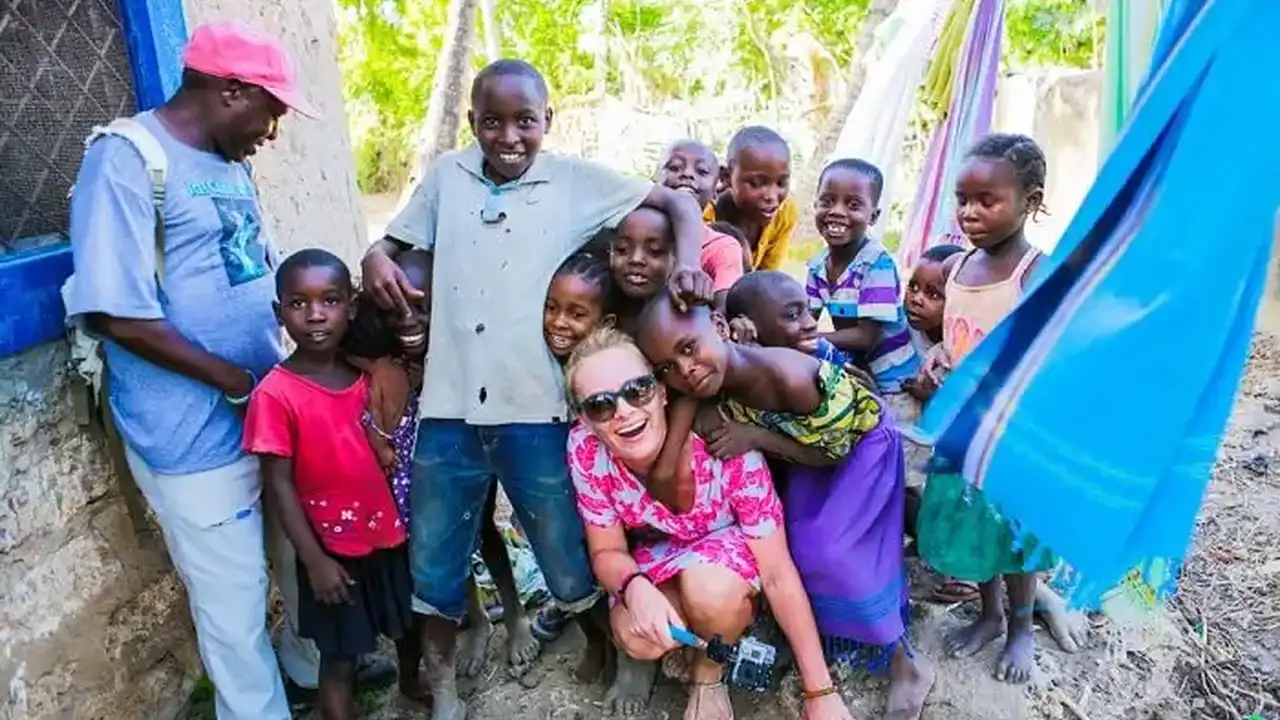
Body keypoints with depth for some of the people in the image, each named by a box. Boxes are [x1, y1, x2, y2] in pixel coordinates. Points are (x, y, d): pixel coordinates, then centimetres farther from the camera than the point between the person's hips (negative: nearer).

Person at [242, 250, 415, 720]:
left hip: (392, 535, 5)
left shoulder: (369, 373, -4)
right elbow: (280, 484, -14)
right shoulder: (275, 395, -18)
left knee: (410, 629, 25)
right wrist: (313, 559, -13)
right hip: (334, 549, -5)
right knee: (340, 658, 10)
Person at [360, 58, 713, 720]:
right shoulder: (445, 176, 7)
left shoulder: (576, 180, 0)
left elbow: (676, 202, 4)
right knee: (432, 564, 15)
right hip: (449, 410, 3)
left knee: (571, 564, 11)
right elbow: (392, 242, 16)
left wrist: (687, 265, -14)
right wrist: (376, 261, -7)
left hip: (536, 412, -2)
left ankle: (612, 648, 42)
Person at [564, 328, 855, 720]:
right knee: (637, 637, -27)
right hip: (655, 559, 2)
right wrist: (635, 588, -36)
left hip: (729, 548, -2)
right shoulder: (586, 452, -26)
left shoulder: (727, 448, -34)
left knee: (711, 589, -36)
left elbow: (779, 575, -25)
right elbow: (607, 551, -12)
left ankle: (709, 673, -1)